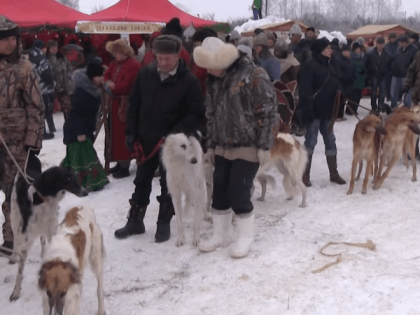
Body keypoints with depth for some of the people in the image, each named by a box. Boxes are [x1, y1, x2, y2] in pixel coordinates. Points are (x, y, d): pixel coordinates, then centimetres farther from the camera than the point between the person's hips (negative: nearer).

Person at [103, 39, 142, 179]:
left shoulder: (134, 65, -16)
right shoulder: (115, 63, 13)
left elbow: (125, 86, -21)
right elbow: (107, 75, 17)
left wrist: (112, 87, -8)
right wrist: (109, 83, -5)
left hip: (125, 105, -9)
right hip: (115, 103, 9)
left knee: (123, 135, -5)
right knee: (115, 133, 14)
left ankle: (124, 167, 4)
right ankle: (120, 163, 26)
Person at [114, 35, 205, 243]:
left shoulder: (188, 81, -15)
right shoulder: (146, 74, -3)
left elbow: (198, 115, -13)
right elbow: (134, 104, 5)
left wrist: (178, 131, -23)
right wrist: (131, 132, 1)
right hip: (146, 140, 4)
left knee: (168, 185, 9)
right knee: (142, 182, 15)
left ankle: (164, 224, 24)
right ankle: (135, 221, 28)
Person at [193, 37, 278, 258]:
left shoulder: (253, 75, -14)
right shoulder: (215, 80, 8)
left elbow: (267, 111, -14)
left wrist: (263, 144, -14)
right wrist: (210, 144, 16)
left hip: (248, 147, -7)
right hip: (223, 147, 7)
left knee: (238, 193, -6)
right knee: (219, 191, 10)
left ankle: (246, 237, 13)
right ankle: (219, 234, 26)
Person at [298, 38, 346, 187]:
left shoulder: (328, 66, 14)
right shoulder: (310, 67, -13)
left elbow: (335, 85, 23)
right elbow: (305, 91, -18)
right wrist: (307, 110, -23)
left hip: (327, 111, 8)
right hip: (314, 111, -8)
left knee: (330, 141, 10)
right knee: (310, 141, -2)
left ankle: (334, 173, 19)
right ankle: (305, 175, 7)